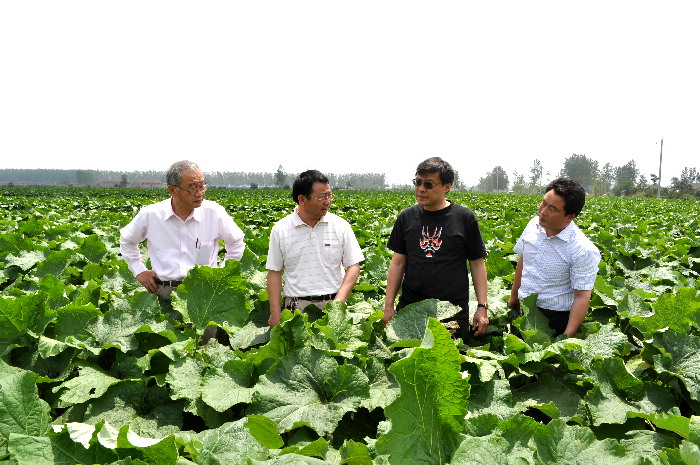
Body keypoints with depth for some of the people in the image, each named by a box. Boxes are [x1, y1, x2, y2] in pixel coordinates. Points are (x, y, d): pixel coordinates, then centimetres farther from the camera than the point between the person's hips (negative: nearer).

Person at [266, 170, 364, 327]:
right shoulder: (280, 230, 1)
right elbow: (274, 272, 5)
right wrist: (275, 314, -1)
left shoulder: (341, 226, 1)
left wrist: (338, 302, -11)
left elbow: (353, 266, 2)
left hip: (332, 304, 1)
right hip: (297, 307, 0)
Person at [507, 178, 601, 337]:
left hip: (556, 319, -5)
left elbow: (582, 297, -20)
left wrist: (567, 337, -25)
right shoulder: (534, 225, -3)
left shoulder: (583, 251, -22)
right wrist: (514, 295, 18)